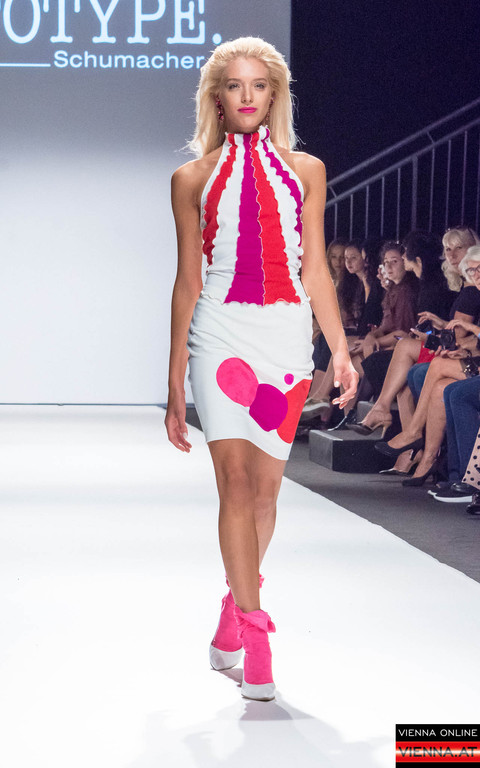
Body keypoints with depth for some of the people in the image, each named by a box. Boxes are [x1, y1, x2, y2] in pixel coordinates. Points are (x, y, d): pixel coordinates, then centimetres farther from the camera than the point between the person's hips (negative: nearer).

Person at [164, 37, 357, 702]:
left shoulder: (305, 170, 12)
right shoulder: (193, 178, 8)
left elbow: (316, 269, 12)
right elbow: (188, 281, 8)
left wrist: (340, 348, 2)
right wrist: (175, 383, 7)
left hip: (287, 335, 2)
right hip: (220, 336, -2)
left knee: (265, 487, 6)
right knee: (236, 481, -11)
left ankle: (236, 604, 29)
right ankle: (254, 635, -5)